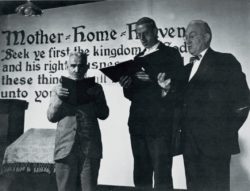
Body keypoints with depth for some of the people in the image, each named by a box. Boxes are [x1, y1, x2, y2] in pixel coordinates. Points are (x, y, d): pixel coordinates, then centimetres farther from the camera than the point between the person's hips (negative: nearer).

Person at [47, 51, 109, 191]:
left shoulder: (95, 88, 11)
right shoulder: (59, 89, 14)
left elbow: (104, 114, 5)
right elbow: (51, 117, 8)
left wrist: (93, 97, -9)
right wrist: (58, 98, -7)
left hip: (90, 148, 0)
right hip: (65, 147, 1)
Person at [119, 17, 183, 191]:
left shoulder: (171, 54, 3)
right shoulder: (138, 58, 19)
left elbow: (178, 87, -6)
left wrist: (153, 80, -18)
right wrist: (127, 85, -3)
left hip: (160, 124, -5)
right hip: (138, 124, 5)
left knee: (162, 175, -5)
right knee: (141, 175, 9)